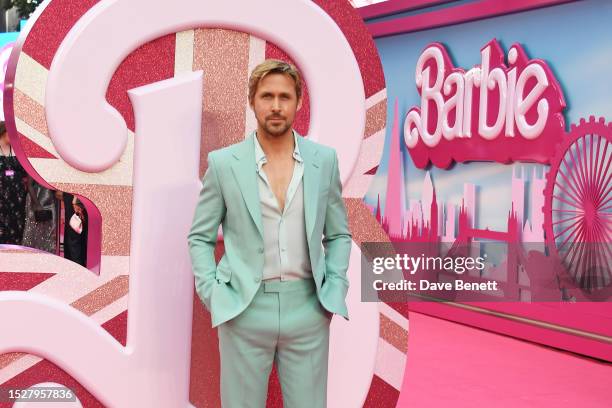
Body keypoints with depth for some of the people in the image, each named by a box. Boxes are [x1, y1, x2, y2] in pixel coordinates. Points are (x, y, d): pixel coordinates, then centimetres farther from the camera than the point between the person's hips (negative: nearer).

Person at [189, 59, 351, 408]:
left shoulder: (324, 159, 3)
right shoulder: (223, 162, -1)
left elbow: (339, 235, 11)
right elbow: (200, 237, 6)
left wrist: (335, 291, -1)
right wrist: (213, 295, -5)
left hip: (308, 309, 1)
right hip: (244, 310, -1)